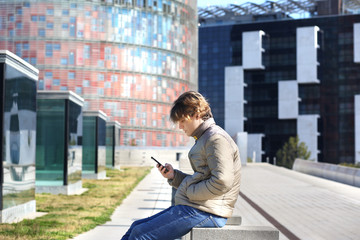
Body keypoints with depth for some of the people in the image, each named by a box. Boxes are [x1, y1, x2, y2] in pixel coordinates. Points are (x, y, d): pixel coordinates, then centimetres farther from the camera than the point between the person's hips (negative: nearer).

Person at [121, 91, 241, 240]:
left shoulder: (217, 139, -12)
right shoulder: (203, 139, 20)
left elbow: (222, 182, -23)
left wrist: (189, 192, -13)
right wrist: (174, 176, 9)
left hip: (205, 213, -10)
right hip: (191, 207, 10)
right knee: (136, 227, 9)